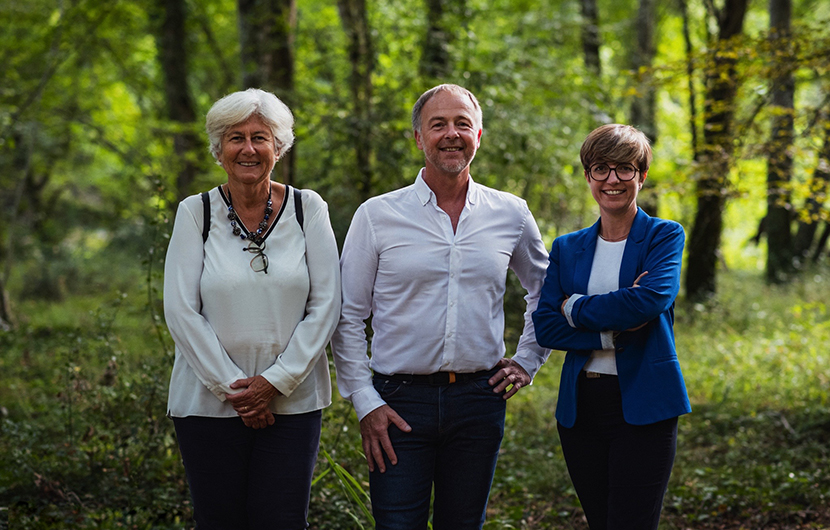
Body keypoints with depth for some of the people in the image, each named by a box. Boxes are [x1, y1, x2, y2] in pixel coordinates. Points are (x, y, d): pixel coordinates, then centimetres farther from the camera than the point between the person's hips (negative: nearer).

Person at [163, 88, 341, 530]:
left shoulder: (308, 208, 2)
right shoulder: (196, 213, 0)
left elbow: (325, 305, -1)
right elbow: (180, 311, -4)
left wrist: (276, 381, -9)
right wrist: (230, 386, -10)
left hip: (291, 402, 0)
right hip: (208, 402, 0)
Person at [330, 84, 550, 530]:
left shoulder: (511, 215, 5)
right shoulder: (376, 216, -1)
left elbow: (546, 291, 22)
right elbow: (347, 317, 1)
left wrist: (527, 361, 13)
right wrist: (364, 402, -5)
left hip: (479, 399, 2)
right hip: (399, 400, -2)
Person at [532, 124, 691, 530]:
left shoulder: (664, 236, 1)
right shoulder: (567, 248, 11)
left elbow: (652, 299, -18)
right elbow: (544, 327, 0)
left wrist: (575, 308, -8)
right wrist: (614, 335, -13)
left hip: (642, 406, -4)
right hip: (580, 406, 4)